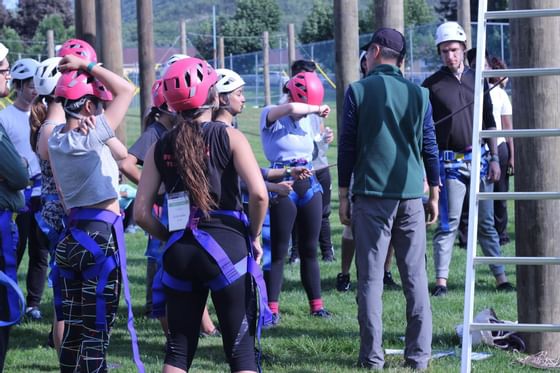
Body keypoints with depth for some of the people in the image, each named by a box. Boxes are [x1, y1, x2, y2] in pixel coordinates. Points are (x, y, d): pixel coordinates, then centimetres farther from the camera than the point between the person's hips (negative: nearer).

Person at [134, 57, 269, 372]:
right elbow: (259, 194, -15)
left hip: (179, 252, 3)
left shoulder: (161, 147, 6)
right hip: (227, 247, -3)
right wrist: (255, 236, 0)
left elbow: (141, 212, 2)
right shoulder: (229, 137, -3)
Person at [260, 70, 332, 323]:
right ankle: (271, 308, 2)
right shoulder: (271, 116, -7)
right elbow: (291, 108, -29)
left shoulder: (308, 120, 11)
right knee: (278, 251, -2)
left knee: (309, 250, 10)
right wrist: (317, 109, -18)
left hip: (309, 187, 6)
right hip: (282, 188, -6)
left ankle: (316, 305, 17)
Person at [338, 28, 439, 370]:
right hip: (410, 195, 2)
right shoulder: (418, 94, 6)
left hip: (371, 195, -2)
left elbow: (347, 146, -1)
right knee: (416, 277, 5)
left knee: (371, 277, 1)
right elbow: (430, 147, 8)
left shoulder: (359, 91, -1)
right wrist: (434, 194, 16)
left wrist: (343, 195, 6)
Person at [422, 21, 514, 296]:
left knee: (487, 223, 7)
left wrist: (494, 158, 10)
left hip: (479, 159, 4)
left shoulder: (476, 80, 12)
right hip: (449, 162, -4)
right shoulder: (432, 85, 0)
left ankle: (500, 278, 10)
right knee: (447, 224, -6)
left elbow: (488, 122, 16)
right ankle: (441, 281, -4)